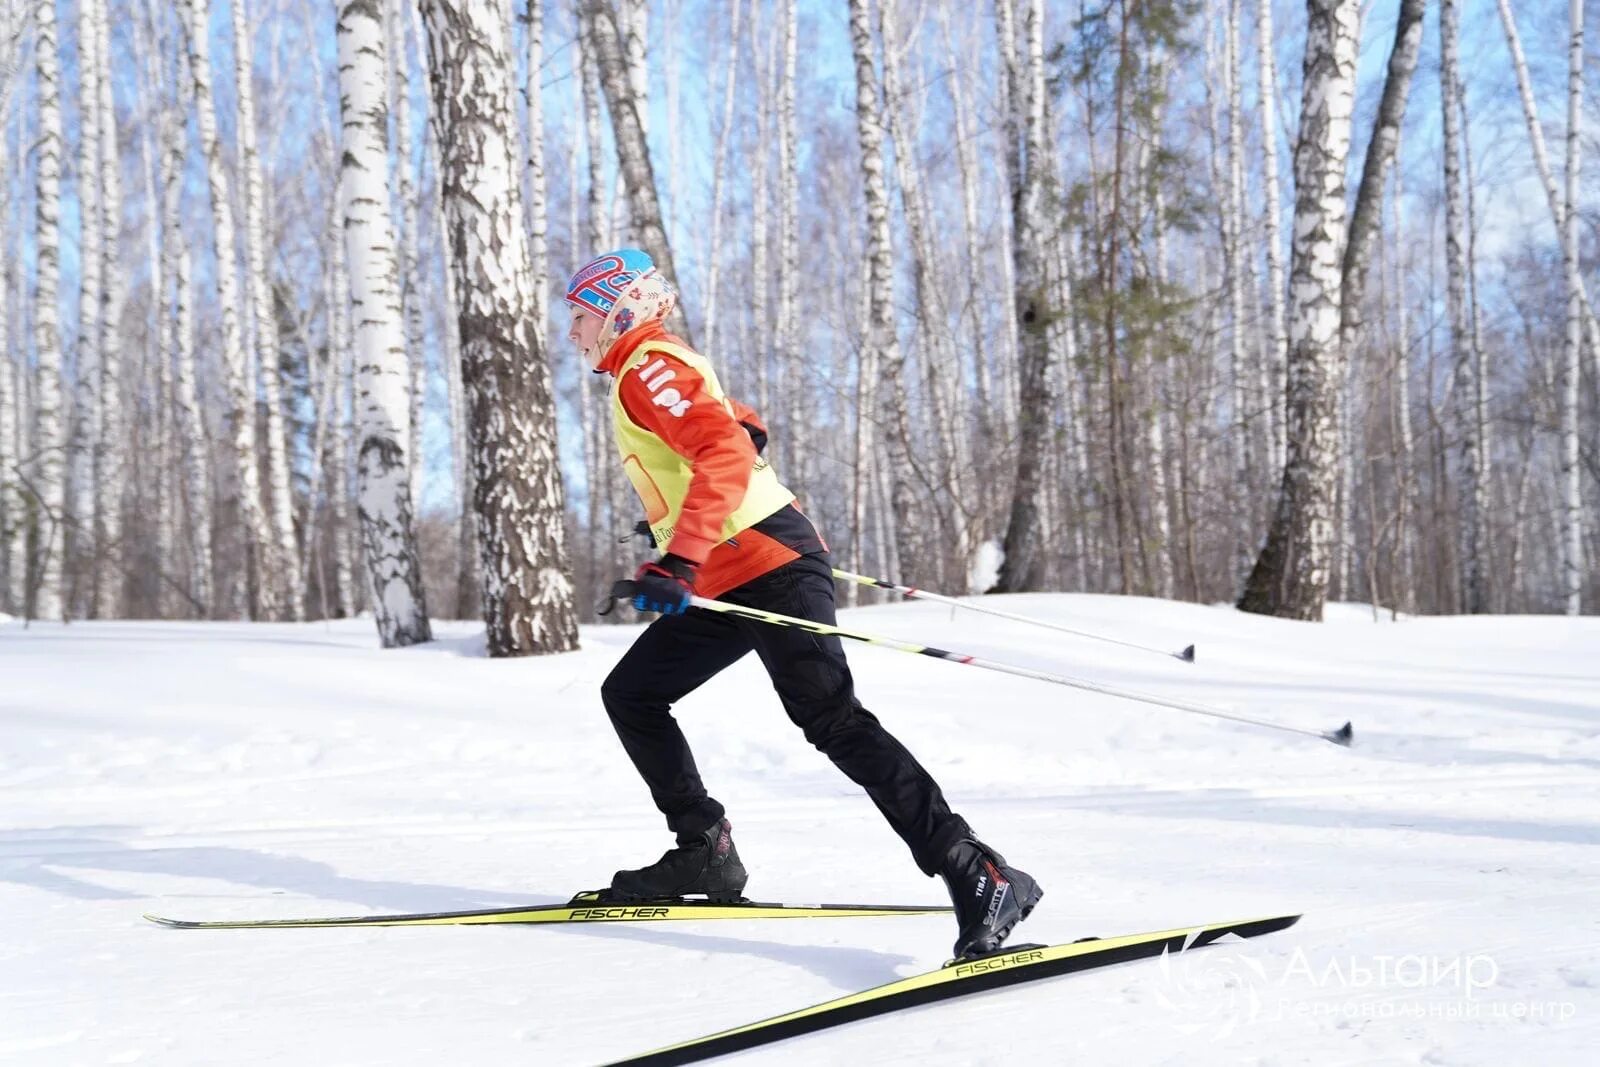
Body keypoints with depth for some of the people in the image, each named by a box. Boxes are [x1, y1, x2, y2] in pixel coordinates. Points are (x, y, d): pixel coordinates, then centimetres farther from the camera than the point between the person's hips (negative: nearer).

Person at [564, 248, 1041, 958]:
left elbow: (726, 453, -24)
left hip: (766, 567, -11)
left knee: (831, 720, -19)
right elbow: (741, 430, 35)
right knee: (630, 694, 16)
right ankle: (704, 852, 15)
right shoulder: (651, 371, 21)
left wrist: (679, 562, -33)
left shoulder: (648, 367, -8)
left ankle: (978, 877, -22)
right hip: (727, 580, 11)